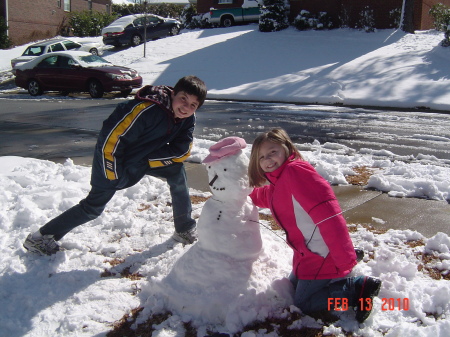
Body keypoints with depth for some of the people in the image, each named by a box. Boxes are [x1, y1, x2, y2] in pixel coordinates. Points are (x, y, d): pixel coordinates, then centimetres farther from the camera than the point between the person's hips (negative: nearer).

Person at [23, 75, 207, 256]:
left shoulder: (187, 119, -12)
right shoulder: (147, 110, -35)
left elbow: (182, 150, -8)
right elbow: (110, 140, -31)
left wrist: (148, 159, -16)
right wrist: (113, 176, -20)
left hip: (144, 160, 6)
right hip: (114, 159, -6)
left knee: (177, 171, -8)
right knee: (93, 207, -1)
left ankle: (185, 230, 7)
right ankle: (40, 238, 15)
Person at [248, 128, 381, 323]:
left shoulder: (295, 170, -21)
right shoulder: (276, 185, 8)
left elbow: (326, 211, -31)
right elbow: (262, 196, 35)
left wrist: (344, 257, -34)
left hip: (322, 257, -10)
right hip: (306, 255, 10)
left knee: (304, 304, 3)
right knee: (294, 286, 27)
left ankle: (359, 287, 5)